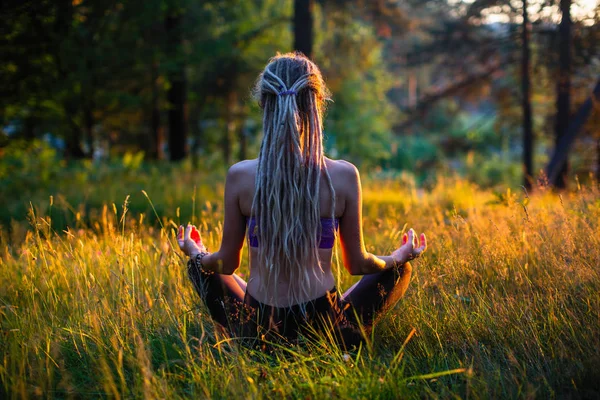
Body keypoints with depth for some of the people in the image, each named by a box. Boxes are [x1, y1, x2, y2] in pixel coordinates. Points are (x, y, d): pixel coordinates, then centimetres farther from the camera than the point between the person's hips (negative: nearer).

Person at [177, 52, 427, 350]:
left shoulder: (239, 176, -11)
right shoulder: (344, 175, -12)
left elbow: (228, 263, 1)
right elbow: (357, 264, -1)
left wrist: (196, 254, 24)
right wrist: (400, 257, 21)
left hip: (257, 332, 0)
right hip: (326, 333, 0)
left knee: (200, 267, 29)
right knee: (400, 269, 24)